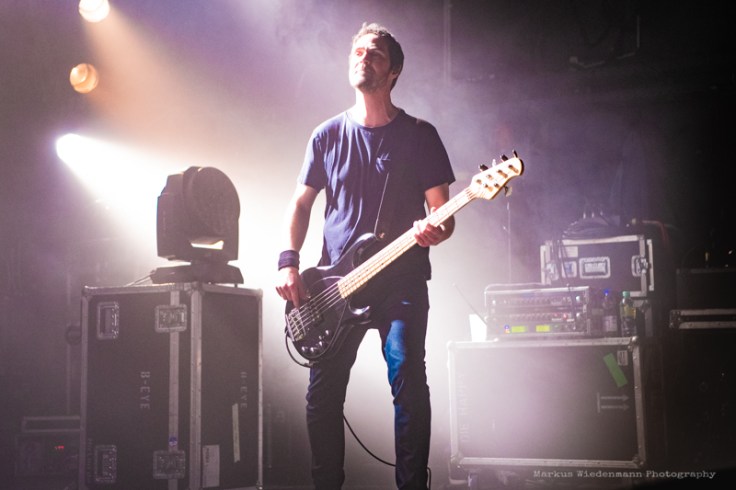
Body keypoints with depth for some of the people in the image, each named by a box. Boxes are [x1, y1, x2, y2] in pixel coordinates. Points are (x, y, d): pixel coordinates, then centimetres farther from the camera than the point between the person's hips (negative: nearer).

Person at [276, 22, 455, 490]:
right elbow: (301, 204, 14)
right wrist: (289, 263, 0)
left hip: (401, 280, -2)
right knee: (323, 393, 1)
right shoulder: (328, 135, 11)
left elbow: (444, 214, 2)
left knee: (408, 384, -13)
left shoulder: (419, 135, 3)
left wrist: (435, 231, -22)